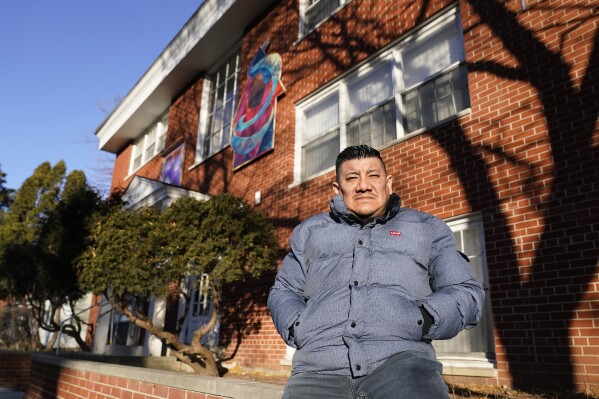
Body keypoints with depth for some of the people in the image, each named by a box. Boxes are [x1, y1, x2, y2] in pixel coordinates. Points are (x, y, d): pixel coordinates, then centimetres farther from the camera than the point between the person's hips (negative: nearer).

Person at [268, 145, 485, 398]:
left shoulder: (426, 228, 20)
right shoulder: (310, 231, 24)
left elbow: (466, 292, 14)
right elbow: (283, 292, 24)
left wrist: (419, 321, -5)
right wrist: (299, 329, 3)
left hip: (401, 361, -1)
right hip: (319, 367, 2)